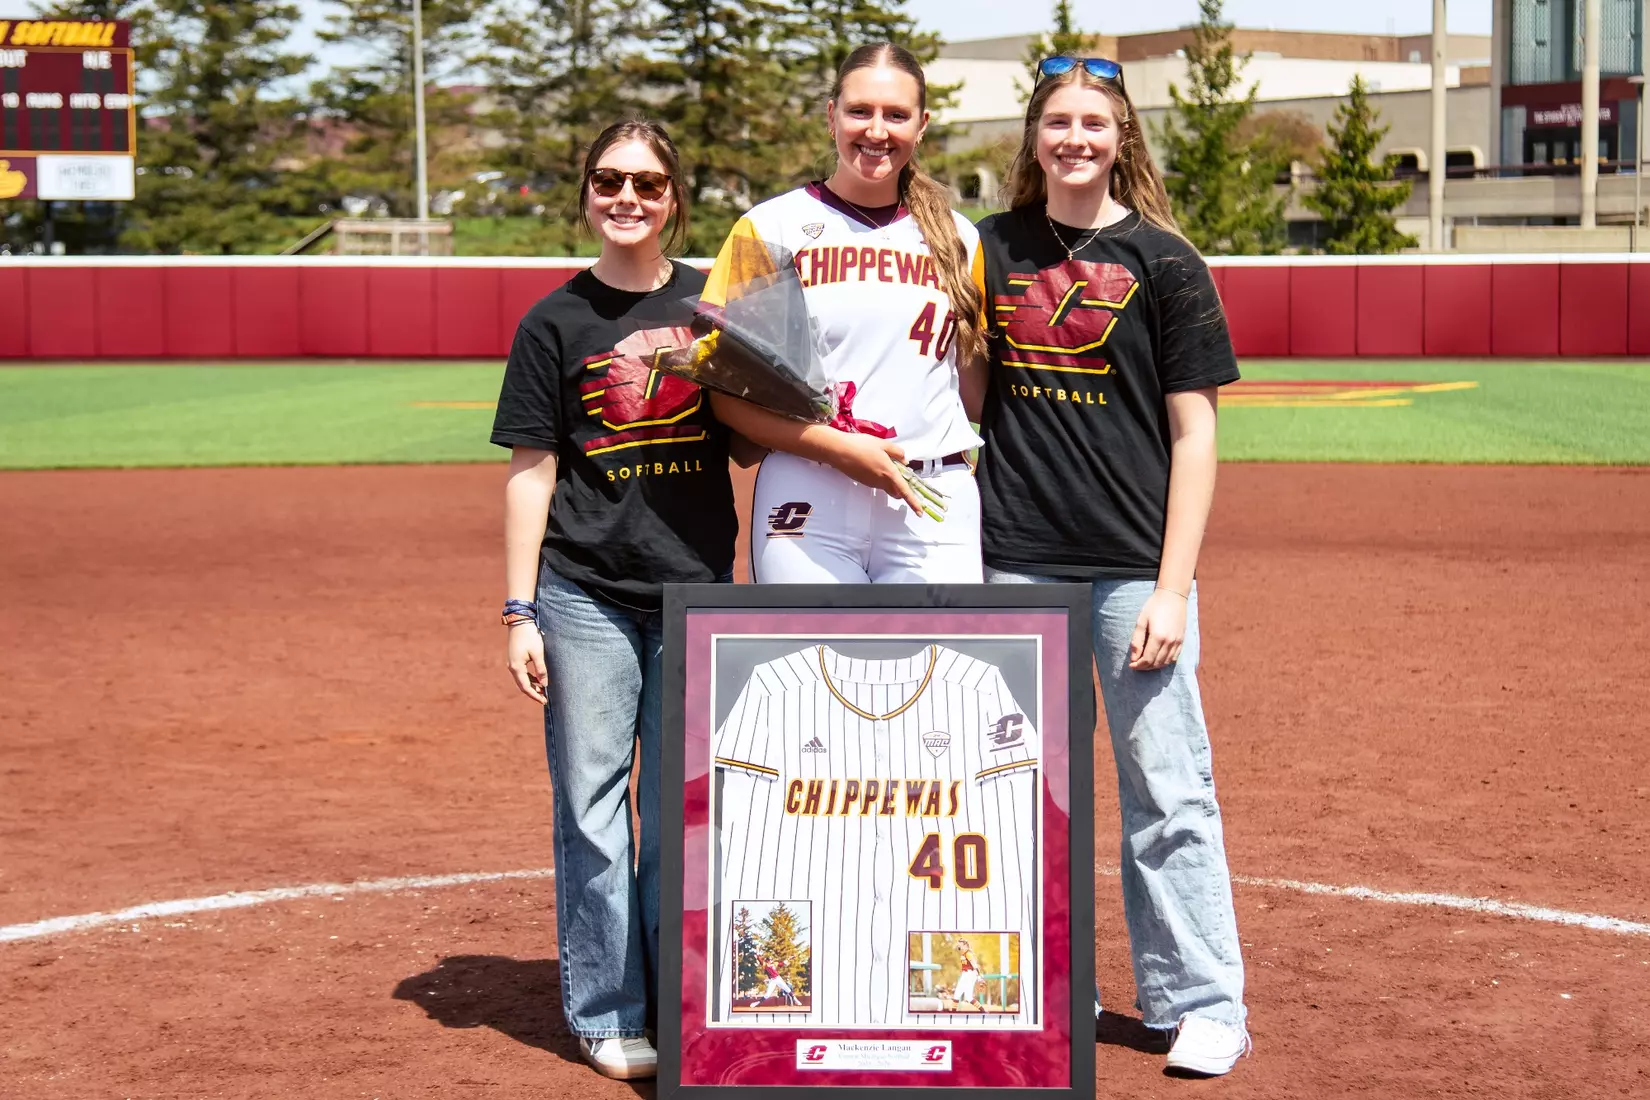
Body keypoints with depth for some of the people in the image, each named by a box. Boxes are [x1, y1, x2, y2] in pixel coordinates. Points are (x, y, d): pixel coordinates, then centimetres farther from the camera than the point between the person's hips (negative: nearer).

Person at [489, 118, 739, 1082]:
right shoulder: (556, 322, 2)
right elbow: (532, 471, 1)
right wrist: (520, 613, -2)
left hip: (696, 591, 1)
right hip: (585, 595, -1)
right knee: (592, 801, 1)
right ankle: (607, 1012, 11)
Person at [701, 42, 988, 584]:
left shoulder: (957, 238, 14)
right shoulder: (771, 228, 4)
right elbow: (726, 391, 0)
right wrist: (839, 448, -12)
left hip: (935, 505, 3)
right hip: (808, 503, -2)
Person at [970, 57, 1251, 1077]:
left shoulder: (1163, 261, 0)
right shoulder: (992, 250, 10)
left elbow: (1194, 434, -3)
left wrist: (1173, 588, -9)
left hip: (1134, 567, -3)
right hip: (1015, 563, 4)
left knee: (1167, 792, -2)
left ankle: (1203, 1006, 7)